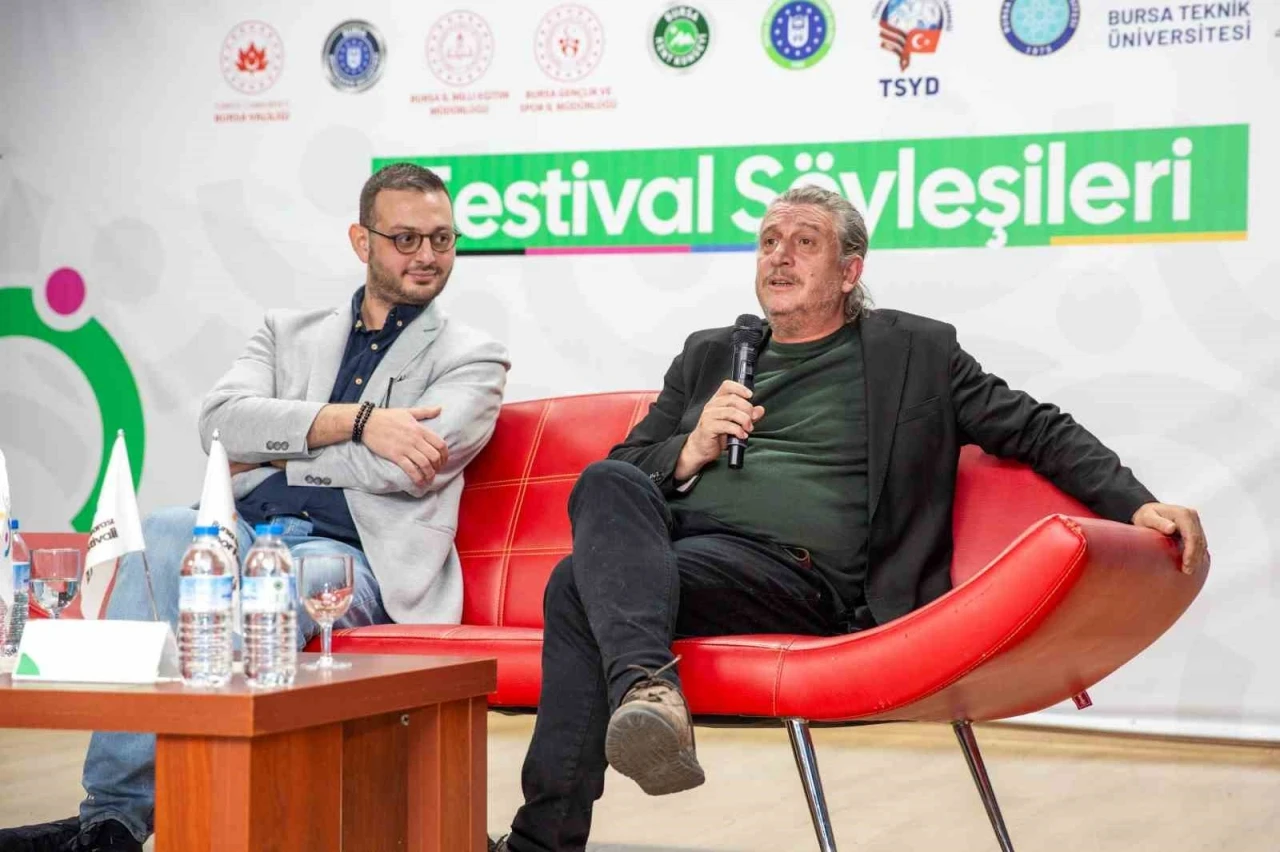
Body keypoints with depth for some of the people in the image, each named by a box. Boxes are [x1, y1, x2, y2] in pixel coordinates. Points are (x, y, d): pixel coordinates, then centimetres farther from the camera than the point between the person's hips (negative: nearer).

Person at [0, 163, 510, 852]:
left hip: (353, 555, -3)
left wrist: (271, 456, 1)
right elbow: (220, 420, 3)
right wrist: (355, 420, -8)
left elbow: (409, 470, -5)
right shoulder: (289, 333, 24)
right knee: (168, 533, -32)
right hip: (245, 530, 3)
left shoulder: (470, 357, 14)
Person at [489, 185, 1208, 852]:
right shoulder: (710, 355, 27)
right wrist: (691, 450, 3)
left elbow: (1038, 431, 12)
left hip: (794, 570, -4)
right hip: (668, 538, 4)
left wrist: (1138, 505, -3)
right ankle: (647, 687, -49)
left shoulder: (916, 351, 17)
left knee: (582, 586, -31)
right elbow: (624, 468, 26)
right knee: (607, 485, -33)